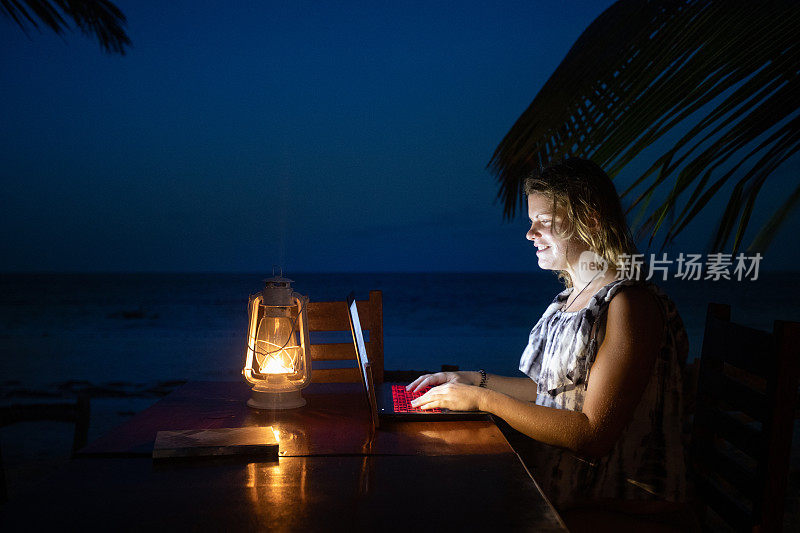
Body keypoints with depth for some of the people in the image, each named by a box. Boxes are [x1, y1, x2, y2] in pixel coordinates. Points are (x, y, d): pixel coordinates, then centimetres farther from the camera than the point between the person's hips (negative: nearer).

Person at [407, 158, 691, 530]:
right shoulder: (573, 294, 11)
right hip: (559, 478, 8)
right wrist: (474, 381, 9)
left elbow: (593, 435, -23)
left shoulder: (630, 304, -18)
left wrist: (483, 399, -20)